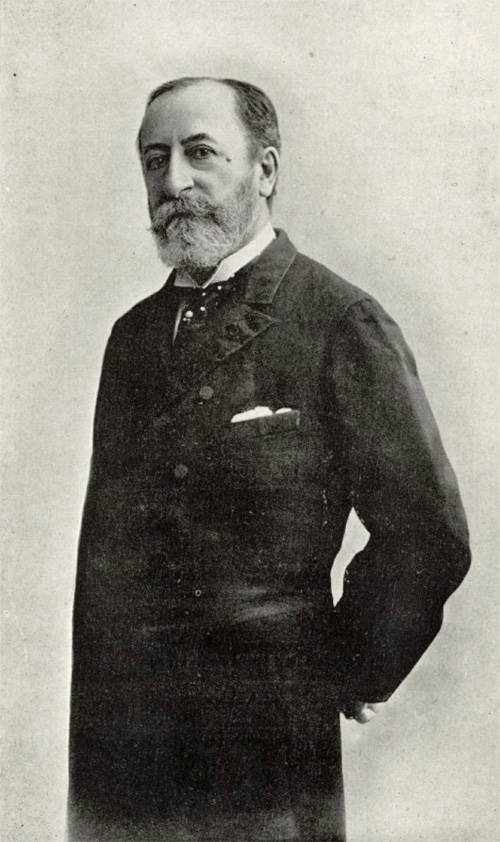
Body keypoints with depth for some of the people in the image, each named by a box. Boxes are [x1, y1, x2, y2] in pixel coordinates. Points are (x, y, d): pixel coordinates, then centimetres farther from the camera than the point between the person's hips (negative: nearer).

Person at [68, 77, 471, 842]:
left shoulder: (342, 326, -10)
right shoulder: (134, 334, 9)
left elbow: (429, 536, -9)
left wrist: (341, 677, -3)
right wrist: (95, 704, 11)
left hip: (267, 749, -5)